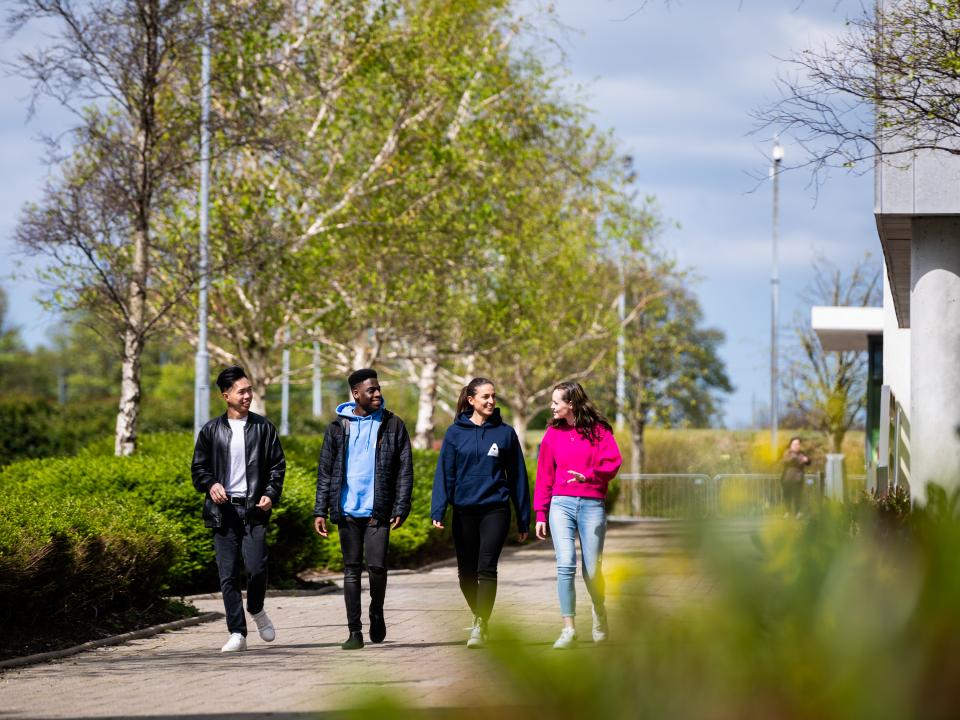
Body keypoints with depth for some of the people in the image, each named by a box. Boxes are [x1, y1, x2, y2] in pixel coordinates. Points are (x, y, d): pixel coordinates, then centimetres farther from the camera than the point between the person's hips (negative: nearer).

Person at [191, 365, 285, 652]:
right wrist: (211, 485, -8)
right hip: (224, 509, 1)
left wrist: (271, 494, -7)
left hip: (254, 509, -1)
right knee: (228, 575, -2)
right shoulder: (211, 431, 8)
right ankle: (237, 633, 3)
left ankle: (256, 610, 16)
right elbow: (199, 468, 12)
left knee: (256, 567, -14)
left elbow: (277, 465, 9)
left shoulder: (263, 427, 8)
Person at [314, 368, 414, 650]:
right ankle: (355, 631, 7)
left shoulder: (393, 426, 4)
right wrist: (320, 511, 1)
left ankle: (376, 613, 17)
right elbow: (325, 472, 8)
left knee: (377, 565, -11)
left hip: (378, 511, -1)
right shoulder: (338, 428, 7)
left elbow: (404, 471, 4)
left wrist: (401, 508, -5)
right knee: (352, 569, 2)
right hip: (347, 510, 1)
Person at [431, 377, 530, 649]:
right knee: (467, 573, 8)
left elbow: (517, 476, 6)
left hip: (495, 509, -2)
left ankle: (480, 626, -19)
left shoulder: (505, 433, 3)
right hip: (464, 511, 2)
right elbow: (445, 473, 1)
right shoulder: (456, 432, 4)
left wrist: (523, 519, 6)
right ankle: (479, 616, 29)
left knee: (487, 569, -15)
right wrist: (438, 511, -10)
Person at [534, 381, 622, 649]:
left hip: (592, 505, -2)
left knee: (592, 571, 2)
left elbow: (612, 463, -8)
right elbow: (544, 476, 13)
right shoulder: (553, 434, 11)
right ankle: (568, 628, -14)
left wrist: (587, 475, -25)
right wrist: (540, 513, 10)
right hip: (561, 504, 2)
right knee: (565, 564, -15)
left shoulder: (599, 430, 2)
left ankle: (599, 612, 33)